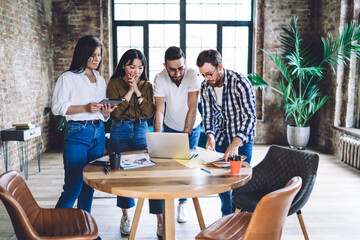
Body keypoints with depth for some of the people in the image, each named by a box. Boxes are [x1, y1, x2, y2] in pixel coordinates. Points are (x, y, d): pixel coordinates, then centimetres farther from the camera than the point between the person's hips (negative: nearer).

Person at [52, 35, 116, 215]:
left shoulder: (100, 80, 18)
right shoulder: (68, 78, 0)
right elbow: (57, 107, -7)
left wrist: (106, 112, -2)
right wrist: (85, 108, -18)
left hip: (99, 134, 6)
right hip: (77, 133, -6)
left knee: (90, 185, 10)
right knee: (73, 186, -7)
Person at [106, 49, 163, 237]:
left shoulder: (147, 86, 8)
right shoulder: (114, 84, 2)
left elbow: (149, 112, -4)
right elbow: (114, 112, -10)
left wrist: (137, 91, -10)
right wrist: (129, 91, -11)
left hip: (141, 130, 1)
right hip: (120, 131, -1)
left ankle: (161, 220, -1)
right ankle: (125, 217, 25)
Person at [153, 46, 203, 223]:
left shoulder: (193, 75, -27)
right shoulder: (160, 79, -21)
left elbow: (192, 108, -28)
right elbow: (159, 110, -24)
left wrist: (185, 135, -31)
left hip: (191, 127, -1)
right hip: (170, 127, 2)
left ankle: (182, 204, 16)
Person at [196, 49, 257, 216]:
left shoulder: (240, 82, -24)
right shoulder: (205, 87, -7)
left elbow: (250, 116, -29)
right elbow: (207, 116, -1)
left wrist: (236, 143, -41)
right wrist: (210, 136, -21)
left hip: (241, 139, -4)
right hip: (219, 139, 5)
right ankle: (227, 215, 33)